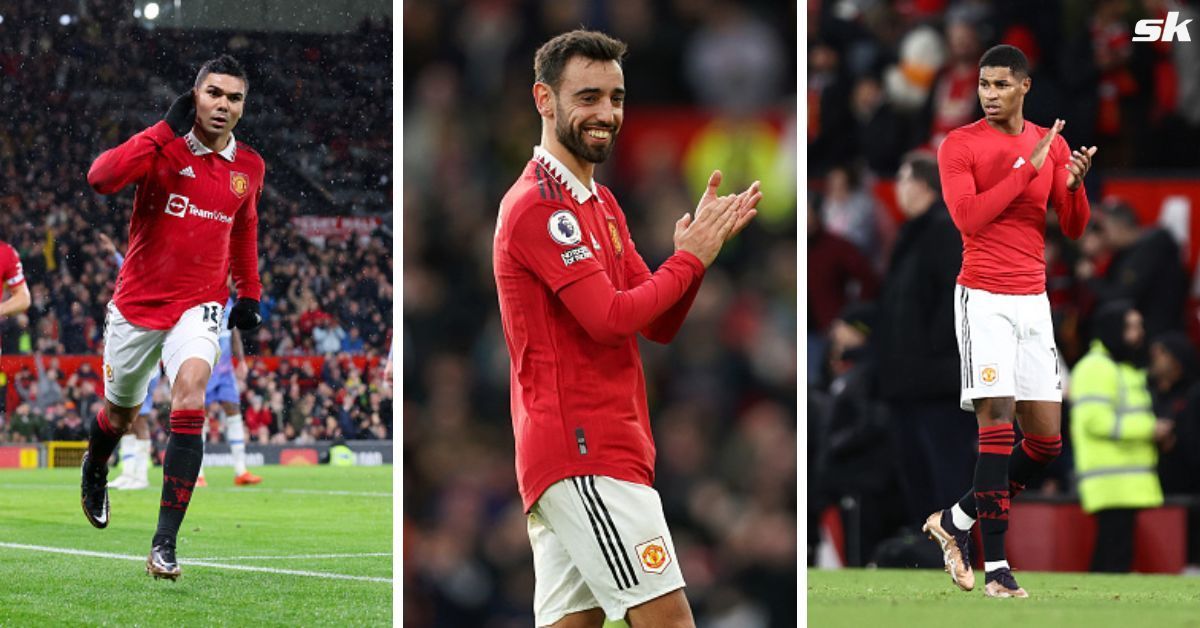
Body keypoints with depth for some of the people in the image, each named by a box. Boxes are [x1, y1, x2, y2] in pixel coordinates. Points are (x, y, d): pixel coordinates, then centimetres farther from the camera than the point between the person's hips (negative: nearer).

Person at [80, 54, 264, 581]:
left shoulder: (248, 167, 3)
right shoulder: (164, 147, -11)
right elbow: (101, 178, -30)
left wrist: (249, 293, 22)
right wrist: (167, 130, -31)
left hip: (199, 307, 1)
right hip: (136, 305, -1)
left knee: (190, 394, -24)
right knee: (120, 415, 15)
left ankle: (165, 542, -25)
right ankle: (94, 469, 54)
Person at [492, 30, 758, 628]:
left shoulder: (600, 203, 20)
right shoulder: (538, 205, -11)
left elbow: (660, 325, 15)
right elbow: (610, 317, -19)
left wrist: (700, 241, 0)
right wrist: (691, 258, -7)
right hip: (584, 453, -10)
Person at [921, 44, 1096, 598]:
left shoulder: (1051, 144, 10)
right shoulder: (959, 145, -4)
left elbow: (1073, 229, 9)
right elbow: (968, 218, -17)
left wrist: (1074, 184, -12)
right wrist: (1029, 167, -19)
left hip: (1033, 301, 5)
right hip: (984, 298, -5)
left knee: (1047, 439, 3)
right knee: (997, 423, -14)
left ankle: (956, 520, 21)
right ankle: (995, 565, -12)